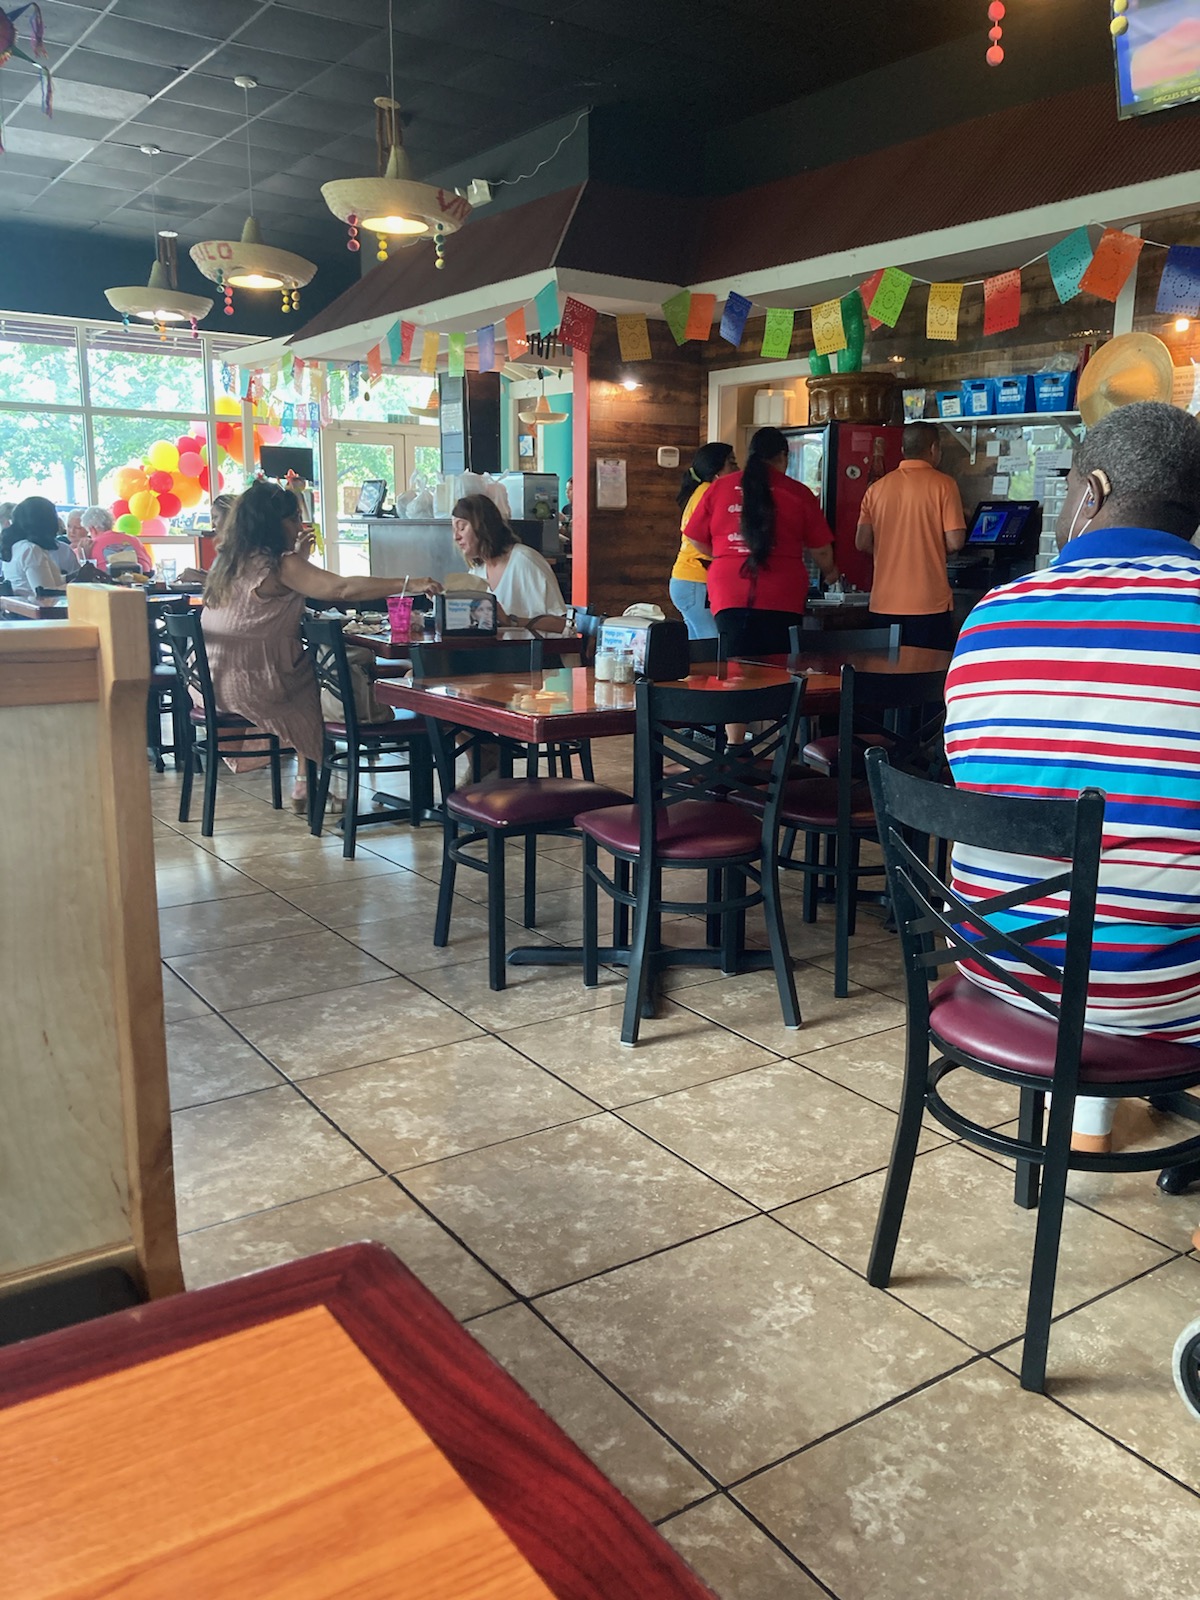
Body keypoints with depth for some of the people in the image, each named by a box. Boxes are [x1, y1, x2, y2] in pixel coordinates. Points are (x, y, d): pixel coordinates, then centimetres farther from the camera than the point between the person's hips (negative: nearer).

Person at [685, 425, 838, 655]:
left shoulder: (719, 487, 7)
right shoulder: (799, 493, 3)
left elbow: (697, 540, 14)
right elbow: (821, 550, 7)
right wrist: (829, 573, 29)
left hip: (729, 598, 1)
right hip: (782, 601, -1)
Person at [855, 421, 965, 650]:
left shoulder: (877, 487, 5)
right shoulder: (943, 484, -4)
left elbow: (862, 543, 4)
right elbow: (954, 543, -9)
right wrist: (934, 548, 12)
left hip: (884, 604, 4)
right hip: (929, 603, -4)